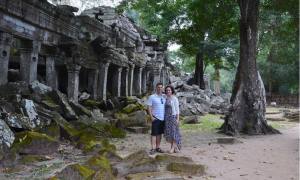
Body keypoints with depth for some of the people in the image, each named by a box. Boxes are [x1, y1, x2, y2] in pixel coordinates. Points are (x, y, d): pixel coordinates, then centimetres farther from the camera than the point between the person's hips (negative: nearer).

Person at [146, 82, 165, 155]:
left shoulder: (164, 97, 10)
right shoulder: (152, 97, -4)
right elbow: (149, 107, -6)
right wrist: (151, 117, -13)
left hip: (162, 118, 5)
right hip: (156, 118, -5)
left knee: (160, 134, 10)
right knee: (154, 134, -4)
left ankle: (158, 147, 17)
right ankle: (153, 148, -3)